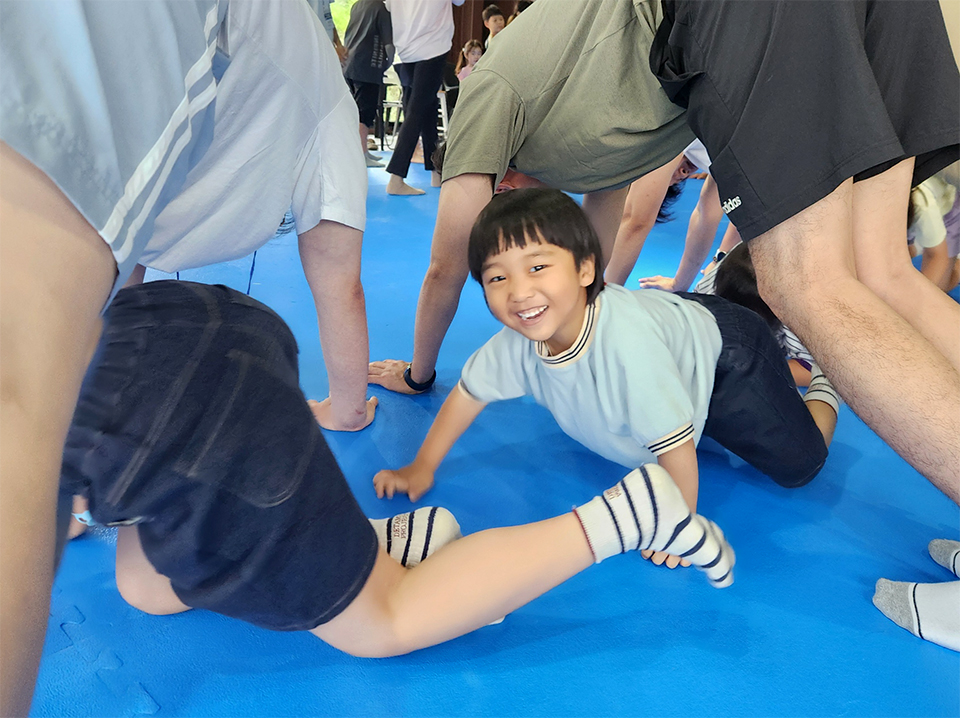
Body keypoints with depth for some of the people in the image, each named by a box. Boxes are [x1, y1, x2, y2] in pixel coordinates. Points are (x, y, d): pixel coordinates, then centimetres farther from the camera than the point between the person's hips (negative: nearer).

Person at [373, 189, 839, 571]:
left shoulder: (627, 340, -47)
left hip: (725, 353, -5)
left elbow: (675, 443, -38)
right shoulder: (517, 342, -27)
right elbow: (468, 392, -10)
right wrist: (422, 467, -9)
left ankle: (821, 381, 29)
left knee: (797, 466, -4)